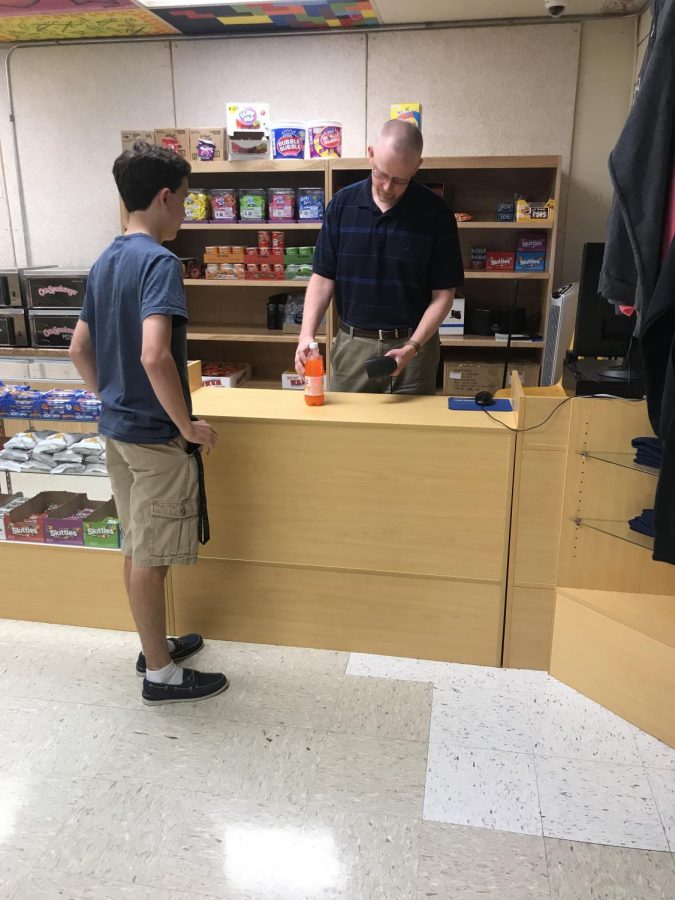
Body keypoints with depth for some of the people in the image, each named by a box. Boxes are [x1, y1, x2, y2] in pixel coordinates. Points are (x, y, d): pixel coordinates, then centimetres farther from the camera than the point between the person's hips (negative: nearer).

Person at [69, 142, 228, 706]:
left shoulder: (104, 263, 9)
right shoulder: (160, 262, -19)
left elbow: (80, 350, 15)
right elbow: (155, 355, -31)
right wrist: (188, 427, -21)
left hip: (117, 429, 9)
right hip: (155, 436, -9)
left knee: (139, 549, 19)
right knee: (150, 557, 3)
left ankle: (155, 645, 36)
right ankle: (162, 675, 20)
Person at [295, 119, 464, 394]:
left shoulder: (435, 212, -8)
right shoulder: (342, 203, -2)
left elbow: (443, 293, -6)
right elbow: (323, 277, 1)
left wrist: (412, 347, -18)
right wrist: (307, 334, -13)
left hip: (412, 345, -1)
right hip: (351, 343, 2)